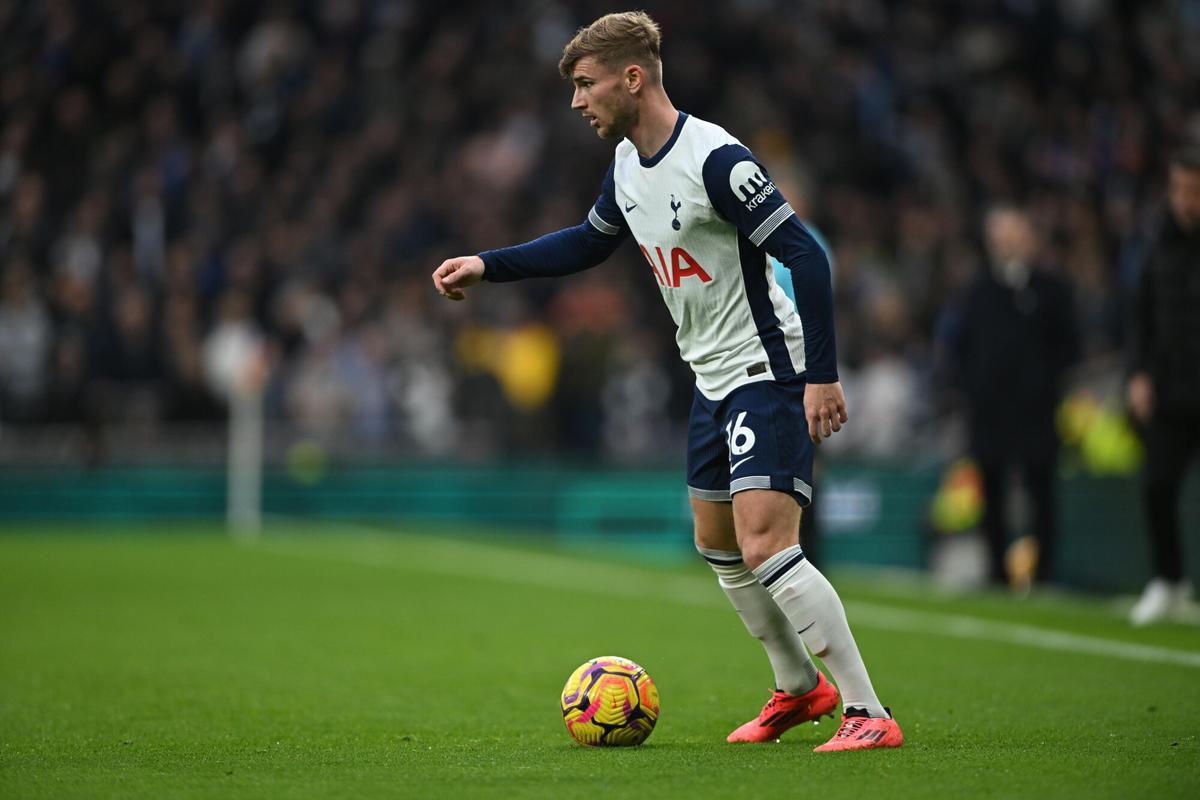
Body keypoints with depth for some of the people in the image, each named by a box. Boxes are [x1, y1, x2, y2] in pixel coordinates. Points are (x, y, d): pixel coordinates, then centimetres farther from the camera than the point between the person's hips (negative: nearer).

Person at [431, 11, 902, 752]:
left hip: (768, 373, -10)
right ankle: (800, 689, 35)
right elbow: (589, 242, 24)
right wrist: (486, 266, 17)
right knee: (718, 545, 18)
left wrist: (822, 375, -27)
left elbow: (806, 256, -24)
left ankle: (869, 713, -16)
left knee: (764, 544, -19)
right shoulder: (627, 164, 6)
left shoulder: (715, 159, -22)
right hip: (714, 378, 10)